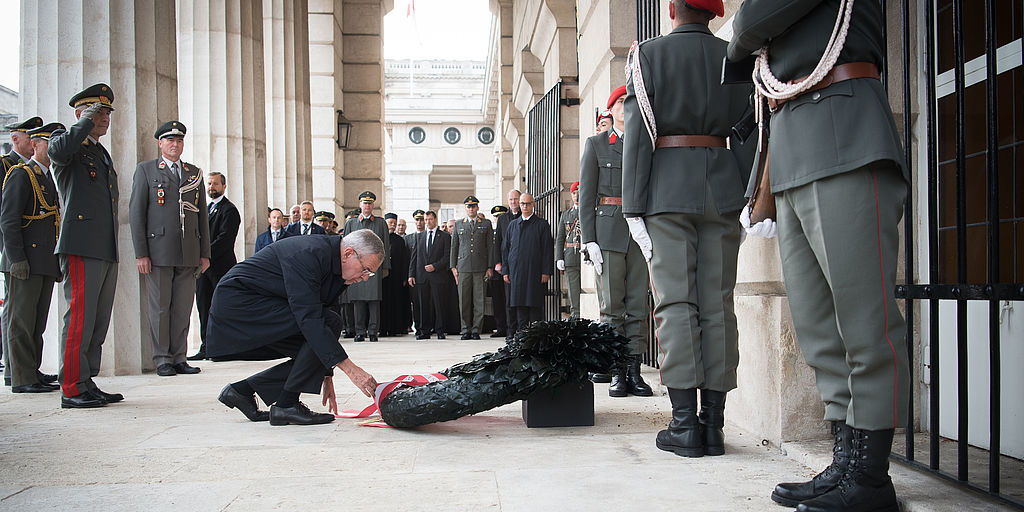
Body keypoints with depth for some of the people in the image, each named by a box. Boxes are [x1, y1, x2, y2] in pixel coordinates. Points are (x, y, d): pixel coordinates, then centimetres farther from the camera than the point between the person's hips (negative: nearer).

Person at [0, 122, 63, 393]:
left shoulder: (48, 179, 22)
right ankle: (22, 378, -3)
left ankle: (33, 373, 15)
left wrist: (57, 262, 19)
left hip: (45, 264, 9)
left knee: (37, 322, 10)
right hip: (24, 262, -8)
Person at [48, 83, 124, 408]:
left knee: (99, 321, 8)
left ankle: (87, 384, 14)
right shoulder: (67, 142, 2)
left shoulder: (103, 153, 25)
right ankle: (72, 389, -4)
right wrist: (85, 123, -12)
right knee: (80, 317, -9)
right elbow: (58, 152, -26)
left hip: (107, 250, 8)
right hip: (81, 247, -8)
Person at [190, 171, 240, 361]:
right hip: (203, 266, 8)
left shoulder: (229, 210, -6)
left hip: (221, 266, -8)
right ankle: (206, 347, 11)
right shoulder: (206, 208, 21)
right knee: (204, 307, 7)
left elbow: (225, 239, -16)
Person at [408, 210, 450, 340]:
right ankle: (424, 331, 9)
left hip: (438, 276, -3)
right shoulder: (419, 236, 16)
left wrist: (434, 266, -13)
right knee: (423, 305, 4)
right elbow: (414, 256, 13)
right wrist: (411, 274, 5)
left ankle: (440, 331, 4)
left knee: (439, 304, -2)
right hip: (421, 276, 3)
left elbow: (447, 256, -2)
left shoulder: (445, 236, 5)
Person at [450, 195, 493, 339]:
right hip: (463, 267, 1)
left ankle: (476, 330, 3)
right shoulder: (458, 225, 14)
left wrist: (490, 267, 0)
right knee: (464, 300, 0)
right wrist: (453, 267, 6)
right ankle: (466, 329, 7)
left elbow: (490, 246, 7)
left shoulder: (486, 224, 10)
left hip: (480, 268, -1)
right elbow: (454, 247, 13)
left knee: (479, 300, -2)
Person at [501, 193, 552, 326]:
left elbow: (548, 249, -1)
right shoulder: (513, 225, 16)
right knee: (520, 306, 2)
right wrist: (505, 270, 7)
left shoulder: (542, 224, 4)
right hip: (516, 273, 3)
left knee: (535, 306, -4)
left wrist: (546, 272, -9)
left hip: (535, 272, -3)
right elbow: (506, 249, 16)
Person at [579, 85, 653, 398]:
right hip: (608, 230, -2)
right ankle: (616, 372, 2)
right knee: (612, 305, -2)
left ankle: (634, 370, 3)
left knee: (639, 304, -1)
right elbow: (586, 194, 4)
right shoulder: (596, 144, 10)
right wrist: (589, 239, -6)